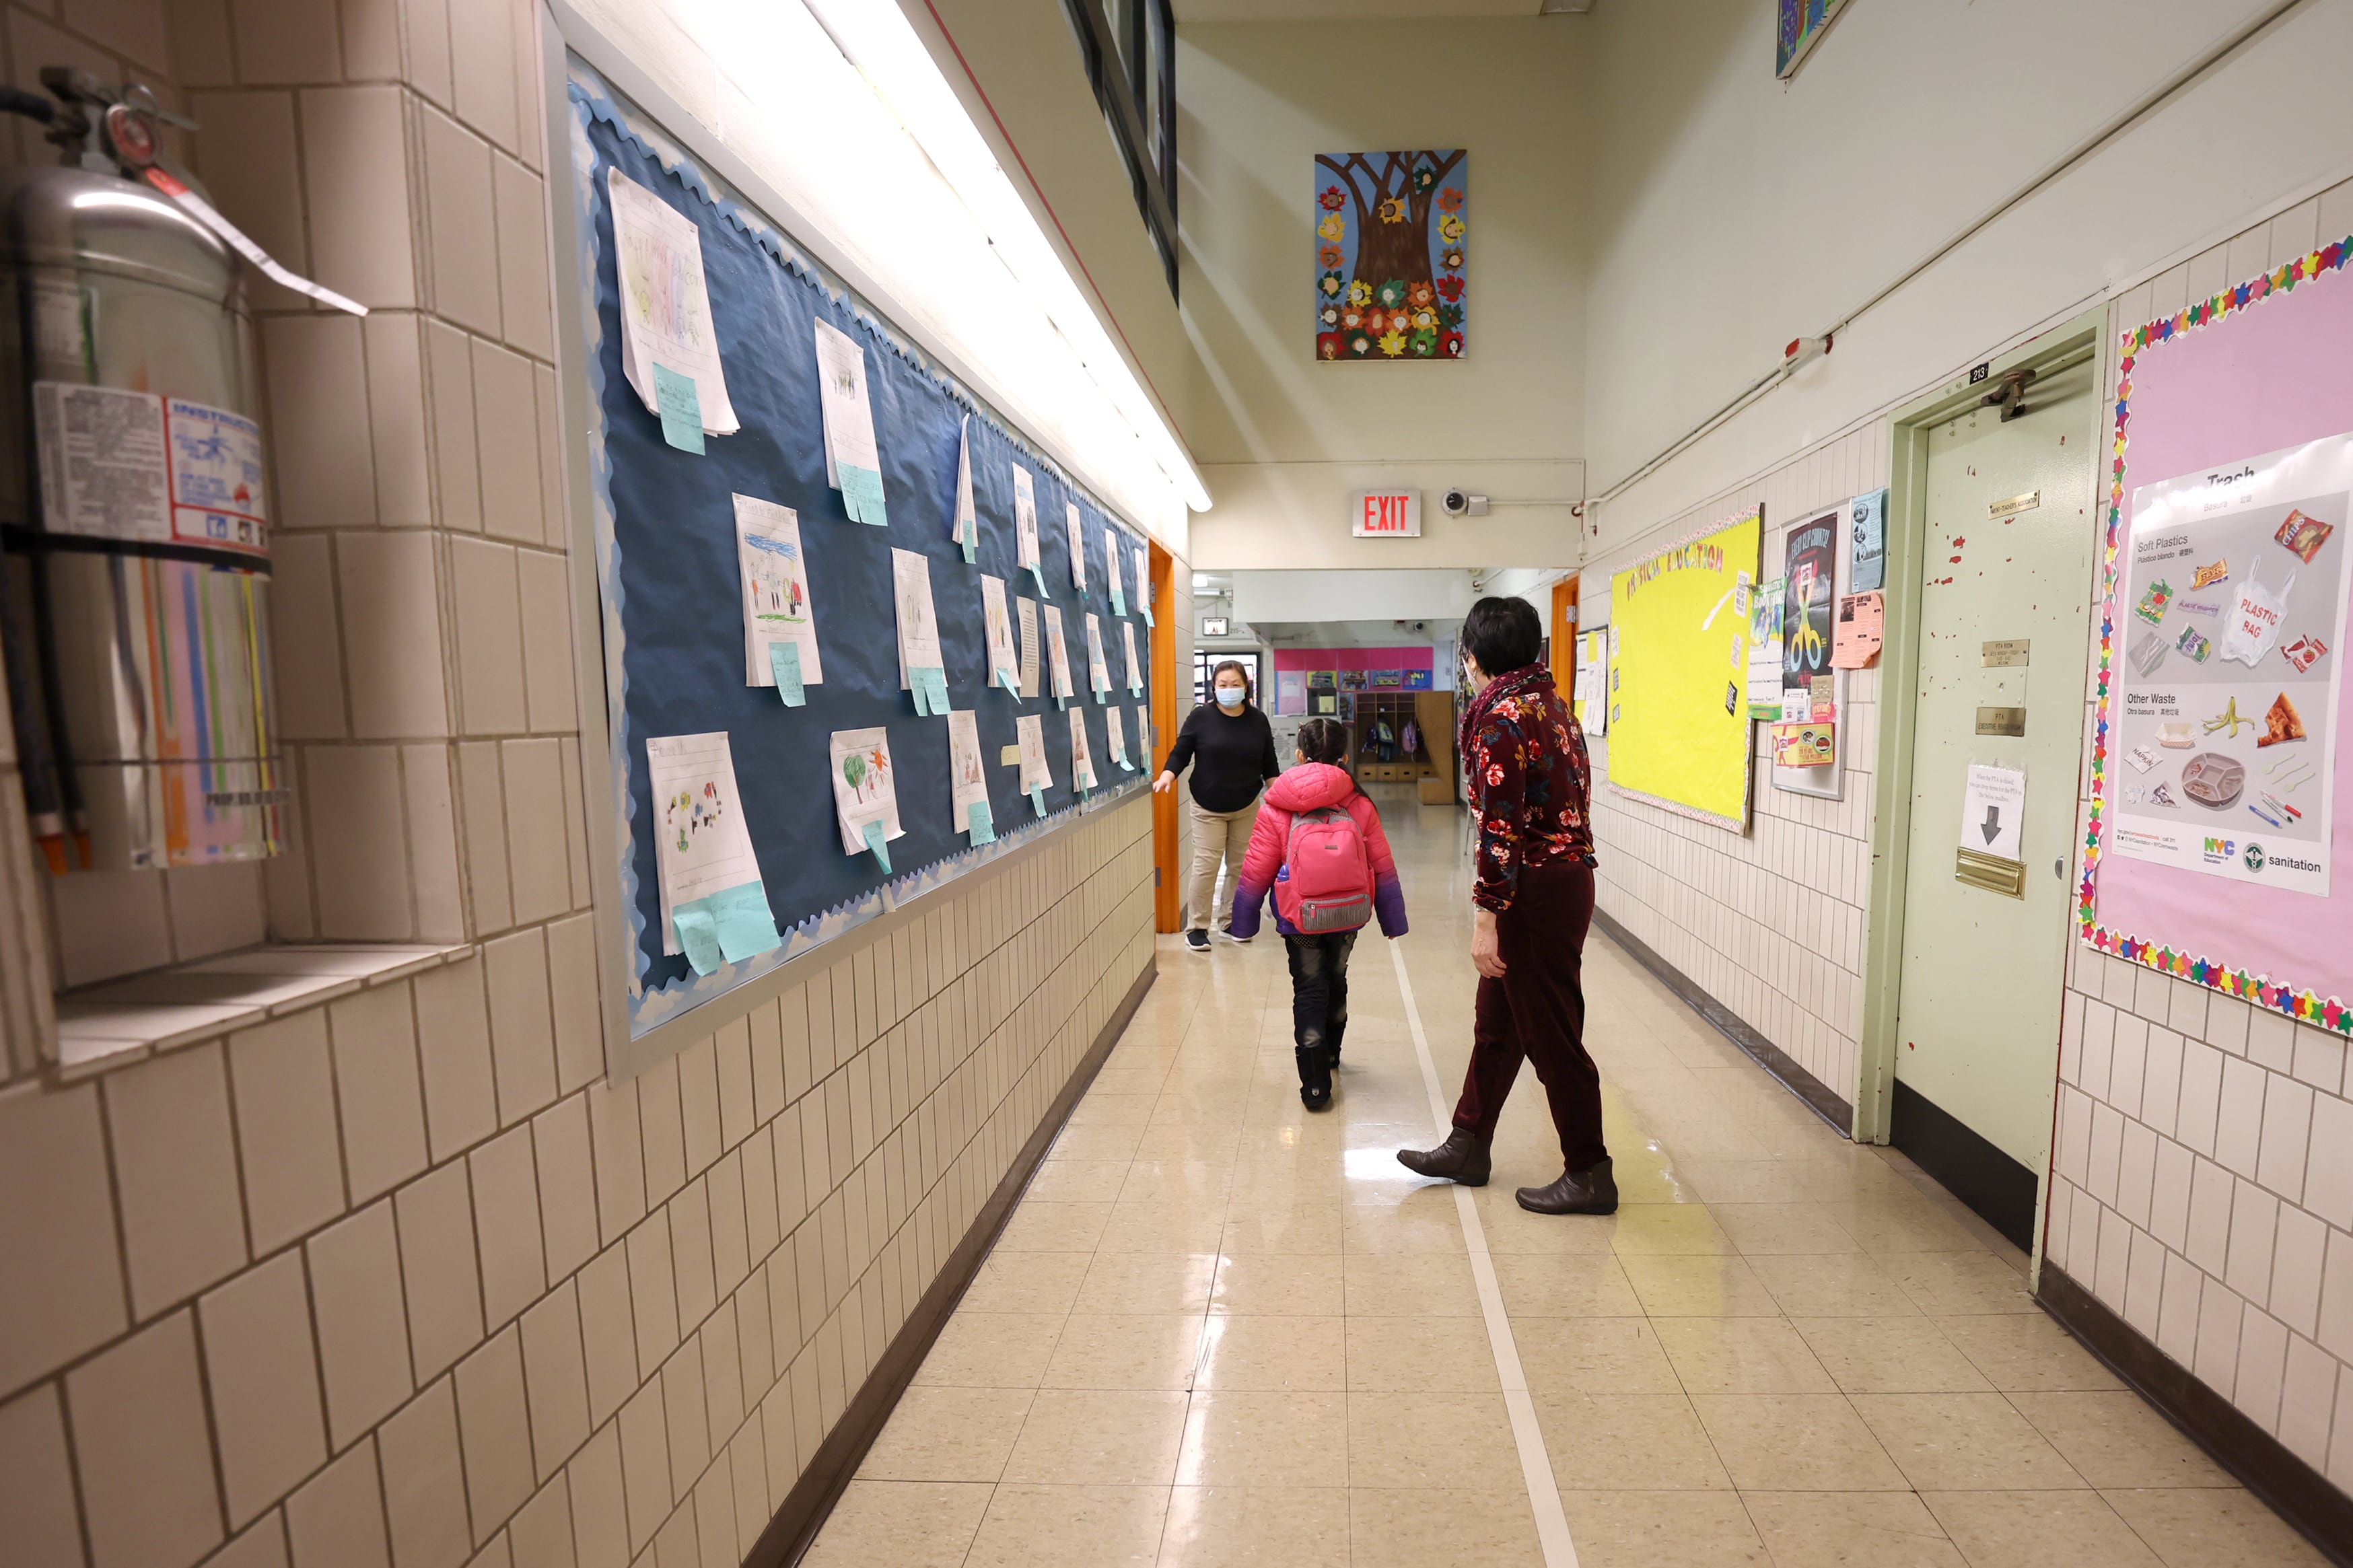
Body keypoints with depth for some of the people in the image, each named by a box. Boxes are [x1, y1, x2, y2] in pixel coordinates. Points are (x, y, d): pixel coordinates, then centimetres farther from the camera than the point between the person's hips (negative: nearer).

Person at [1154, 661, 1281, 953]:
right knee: (1206, 866, -6)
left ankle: (1230, 920, 24)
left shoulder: (1258, 720, 2)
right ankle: (1197, 927, 4)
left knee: (1240, 866, 9)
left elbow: (1269, 763, 9)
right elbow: (1181, 752, -5)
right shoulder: (1201, 717, -8)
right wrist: (1168, 775, -22)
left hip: (1246, 807, 3)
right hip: (1208, 807, -3)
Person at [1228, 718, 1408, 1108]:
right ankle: (1330, 1054, 45)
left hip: (1300, 919, -3)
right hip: (1349, 915, 3)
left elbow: (1255, 874, -8)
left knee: (1309, 991, 8)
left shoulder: (1277, 809, -11)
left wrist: (1244, 923, 5)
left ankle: (1315, 1084, 7)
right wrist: (1393, 922, 12)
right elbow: (1384, 869, 0)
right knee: (1336, 979, 24)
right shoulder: (1360, 805, -5)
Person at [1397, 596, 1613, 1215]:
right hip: (1569, 870, 10)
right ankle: (1468, 1147, 31)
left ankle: (1590, 1176, 19)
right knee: (1497, 1024, 18)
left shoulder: (1499, 718, -17)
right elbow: (1574, 792, 14)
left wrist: (1486, 919, -19)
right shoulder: (1550, 703, 12)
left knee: (1552, 1037, 4)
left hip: (1537, 890, -10)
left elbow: (1502, 830, -22)